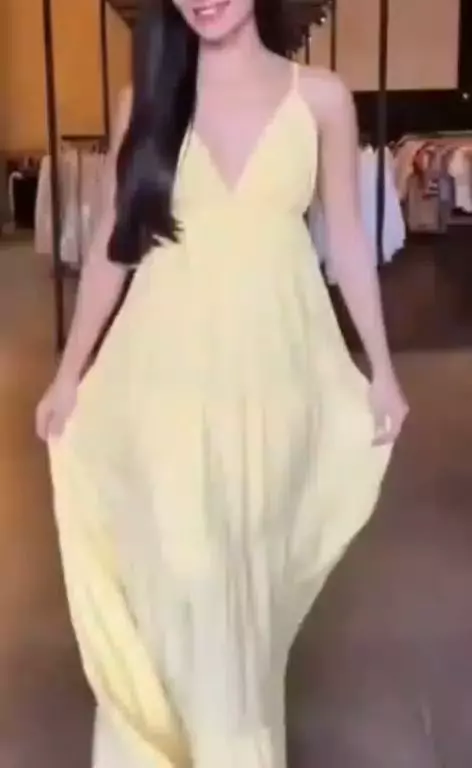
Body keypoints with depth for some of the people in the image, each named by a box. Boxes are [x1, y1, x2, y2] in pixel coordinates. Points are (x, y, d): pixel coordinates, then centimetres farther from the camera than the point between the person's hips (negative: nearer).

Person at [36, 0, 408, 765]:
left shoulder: (320, 98, 1)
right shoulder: (145, 101, 3)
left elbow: (348, 239, 5)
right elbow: (112, 245, 6)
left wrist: (381, 369, 6)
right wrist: (70, 373, 8)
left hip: (272, 368, 0)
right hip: (166, 371, 0)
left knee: (254, 562, 13)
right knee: (176, 568, 5)